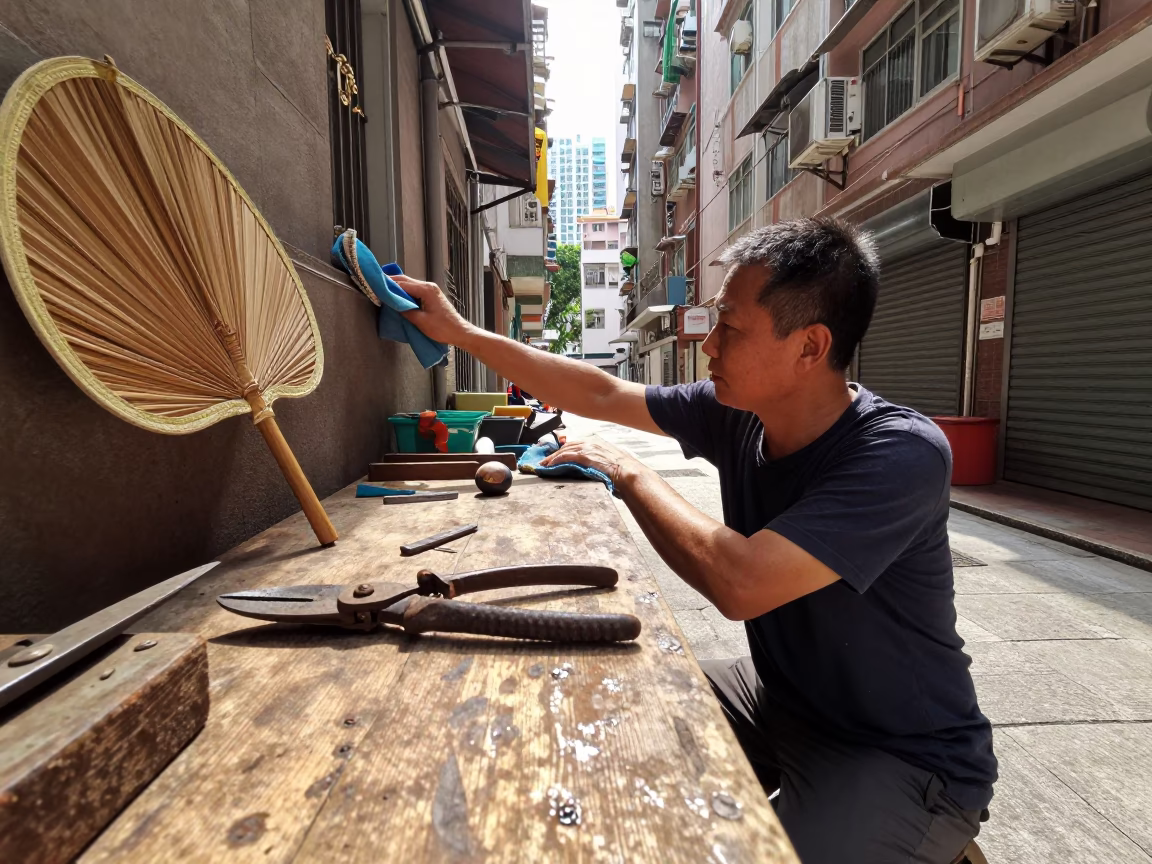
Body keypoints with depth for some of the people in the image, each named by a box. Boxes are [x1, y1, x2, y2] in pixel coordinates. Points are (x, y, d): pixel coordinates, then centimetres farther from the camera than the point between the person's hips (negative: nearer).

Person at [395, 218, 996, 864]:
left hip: (910, 759, -5)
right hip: (779, 696, 6)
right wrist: (460, 332, 0)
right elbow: (600, 395, -3)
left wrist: (633, 474, -23)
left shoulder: (903, 454, -29)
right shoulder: (736, 412, -10)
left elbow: (739, 582, -40)